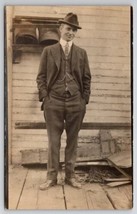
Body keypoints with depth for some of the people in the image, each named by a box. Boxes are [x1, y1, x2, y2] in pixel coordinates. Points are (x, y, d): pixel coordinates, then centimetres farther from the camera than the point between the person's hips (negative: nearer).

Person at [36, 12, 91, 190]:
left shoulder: (82, 53, 10)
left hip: (76, 103, 1)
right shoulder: (48, 51, 7)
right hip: (53, 102, -1)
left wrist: (84, 100, 1)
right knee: (53, 141, 3)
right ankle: (52, 177, 14)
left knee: (72, 140, 7)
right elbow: (41, 77, 5)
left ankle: (70, 176, 19)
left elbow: (87, 78, 10)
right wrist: (44, 98, -6)